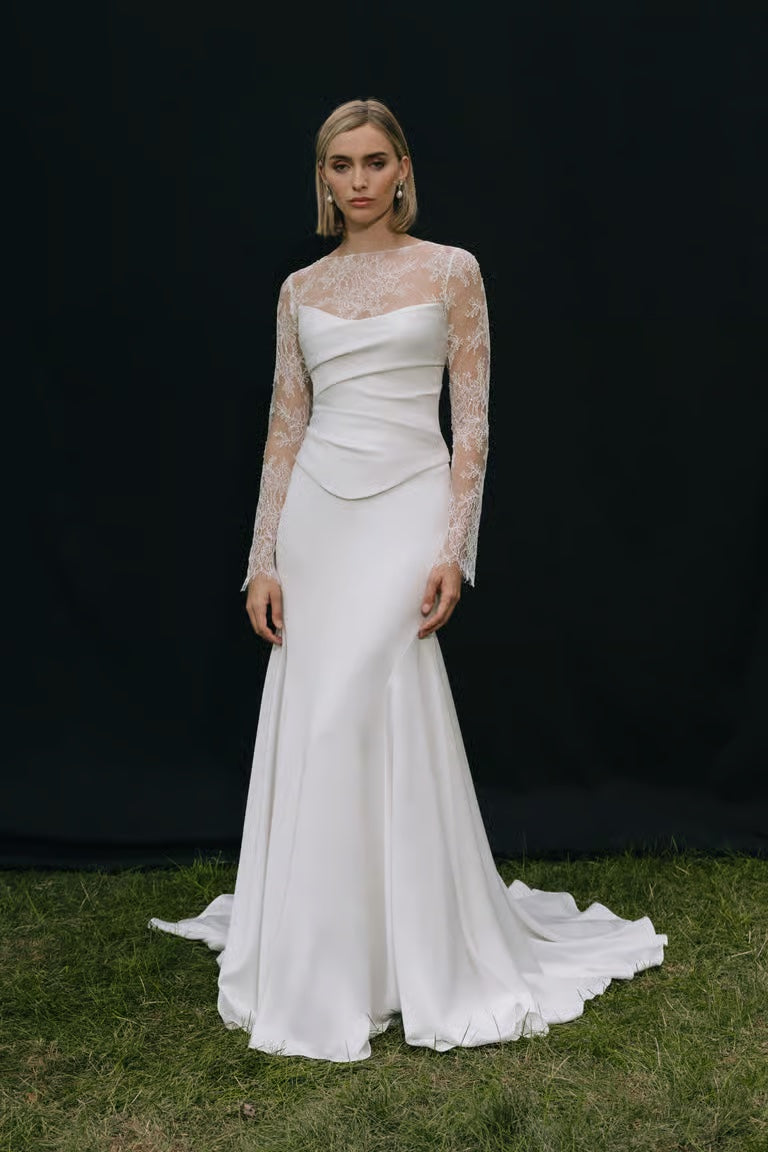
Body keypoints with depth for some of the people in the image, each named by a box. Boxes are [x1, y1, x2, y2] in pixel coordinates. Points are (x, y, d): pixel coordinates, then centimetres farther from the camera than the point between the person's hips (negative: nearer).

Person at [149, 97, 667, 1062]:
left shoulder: (451, 271, 3)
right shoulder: (301, 289, 13)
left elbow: (472, 422, -2)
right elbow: (285, 429, 10)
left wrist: (454, 551, -12)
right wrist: (264, 560, 4)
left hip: (406, 507, -4)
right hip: (316, 513, 4)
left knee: (354, 717, -12)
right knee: (312, 725, 5)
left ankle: (418, 964, 6)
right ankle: (321, 959, 23)